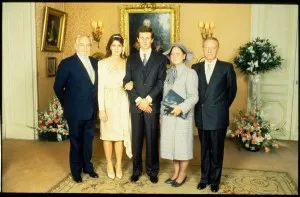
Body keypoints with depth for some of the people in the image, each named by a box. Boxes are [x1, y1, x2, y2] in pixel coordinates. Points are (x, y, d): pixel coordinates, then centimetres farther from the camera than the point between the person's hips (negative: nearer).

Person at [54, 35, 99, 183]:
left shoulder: (95, 62, 7)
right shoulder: (67, 63, -10)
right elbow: (58, 86, -7)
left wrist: (95, 103, 7)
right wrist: (67, 104, -2)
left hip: (91, 110, 5)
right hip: (76, 111, -5)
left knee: (88, 140, 17)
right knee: (76, 142, 10)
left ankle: (87, 167, 34)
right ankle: (76, 171, 27)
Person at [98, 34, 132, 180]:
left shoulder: (126, 63, 7)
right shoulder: (102, 63, -3)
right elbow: (100, 87, -7)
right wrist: (101, 109, -12)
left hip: (122, 101, 3)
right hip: (108, 101, -2)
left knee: (120, 133, 8)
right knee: (108, 133, 6)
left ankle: (119, 165, 21)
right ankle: (109, 165, 22)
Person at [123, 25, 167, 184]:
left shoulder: (160, 58, 5)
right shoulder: (131, 59, 10)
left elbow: (161, 82, -4)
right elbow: (127, 82, 3)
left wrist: (148, 99, -13)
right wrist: (138, 100, -10)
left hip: (152, 105, -1)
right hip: (135, 104, 2)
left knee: (152, 138, 6)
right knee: (136, 139, 8)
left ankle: (152, 170, 20)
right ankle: (136, 169, 22)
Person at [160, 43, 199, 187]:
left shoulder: (190, 73, -8)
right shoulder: (168, 73, 9)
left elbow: (194, 97, -14)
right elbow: (164, 95, 10)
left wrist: (181, 107, -26)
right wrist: (162, 113, 6)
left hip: (182, 116, -5)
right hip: (167, 115, 6)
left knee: (182, 145, 6)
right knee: (171, 144, 12)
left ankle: (182, 174, 23)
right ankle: (176, 172, 28)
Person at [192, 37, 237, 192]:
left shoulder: (227, 67, -3)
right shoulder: (196, 67, 5)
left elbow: (232, 90, 5)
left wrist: (222, 107, 8)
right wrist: (201, 106, 5)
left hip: (218, 117, -2)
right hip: (201, 116, 3)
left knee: (217, 150, 9)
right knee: (204, 150, 14)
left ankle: (215, 180, 26)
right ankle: (205, 177, 29)